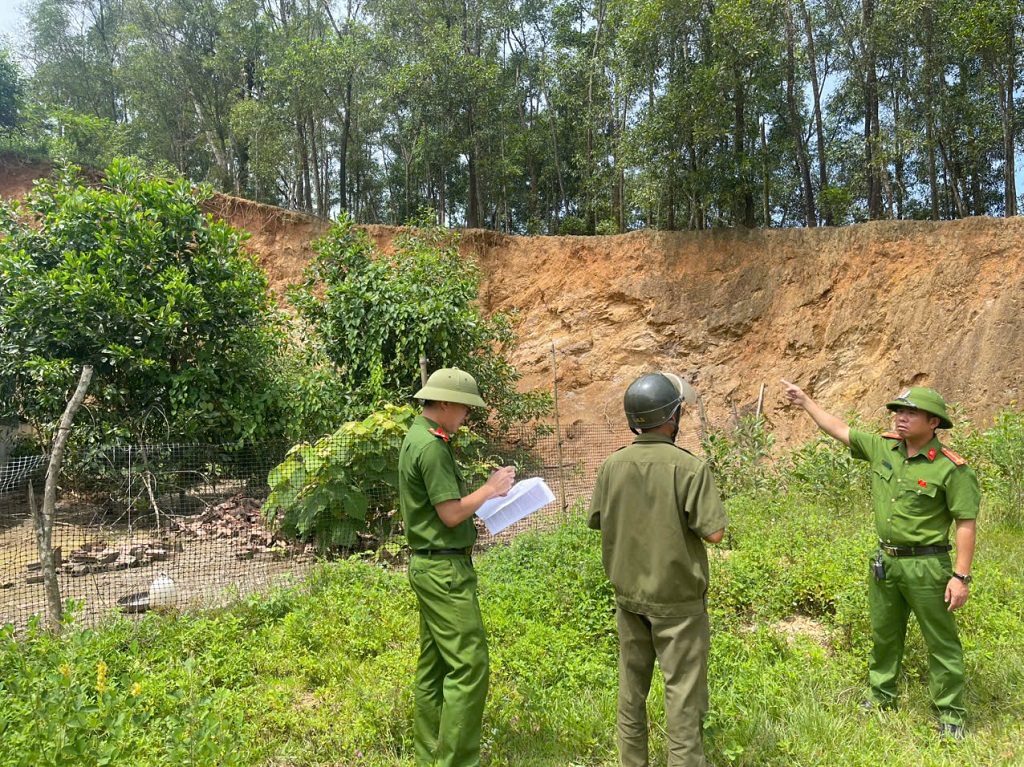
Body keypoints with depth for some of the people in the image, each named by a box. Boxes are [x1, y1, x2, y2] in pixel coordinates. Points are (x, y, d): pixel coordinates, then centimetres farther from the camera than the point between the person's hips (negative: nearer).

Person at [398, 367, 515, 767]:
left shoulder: (416, 438, 13)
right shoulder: (432, 446, -18)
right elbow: (451, 514, -19)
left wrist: (486, 495, 11)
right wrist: (491, 488, -8)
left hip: (429, 567, 11)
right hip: (444, 569, -11)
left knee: (434, 665, 16)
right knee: (469, 664, -6)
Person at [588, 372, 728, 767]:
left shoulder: (612, 466, -6)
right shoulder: (689, 467, -19)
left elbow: (597, 521, 4)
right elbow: (714, 532, -17)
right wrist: (687, 513, 0)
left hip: (628, 594, 5)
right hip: (676, 601, -5)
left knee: (631, 686, 19)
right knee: (683, 690, 8)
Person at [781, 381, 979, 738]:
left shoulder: (951, 468, -16)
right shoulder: (882, 448, 1)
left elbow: (966, 524, -15)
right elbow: (839, 430, 12)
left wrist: (961, 576, -18)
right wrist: (805, 401, 14)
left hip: (926, 566, -6)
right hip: (885, 561, 6)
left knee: (942, 642, 7)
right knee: (883, 635, 20)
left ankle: (951, 715, 22)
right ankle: (881, 696, 36)